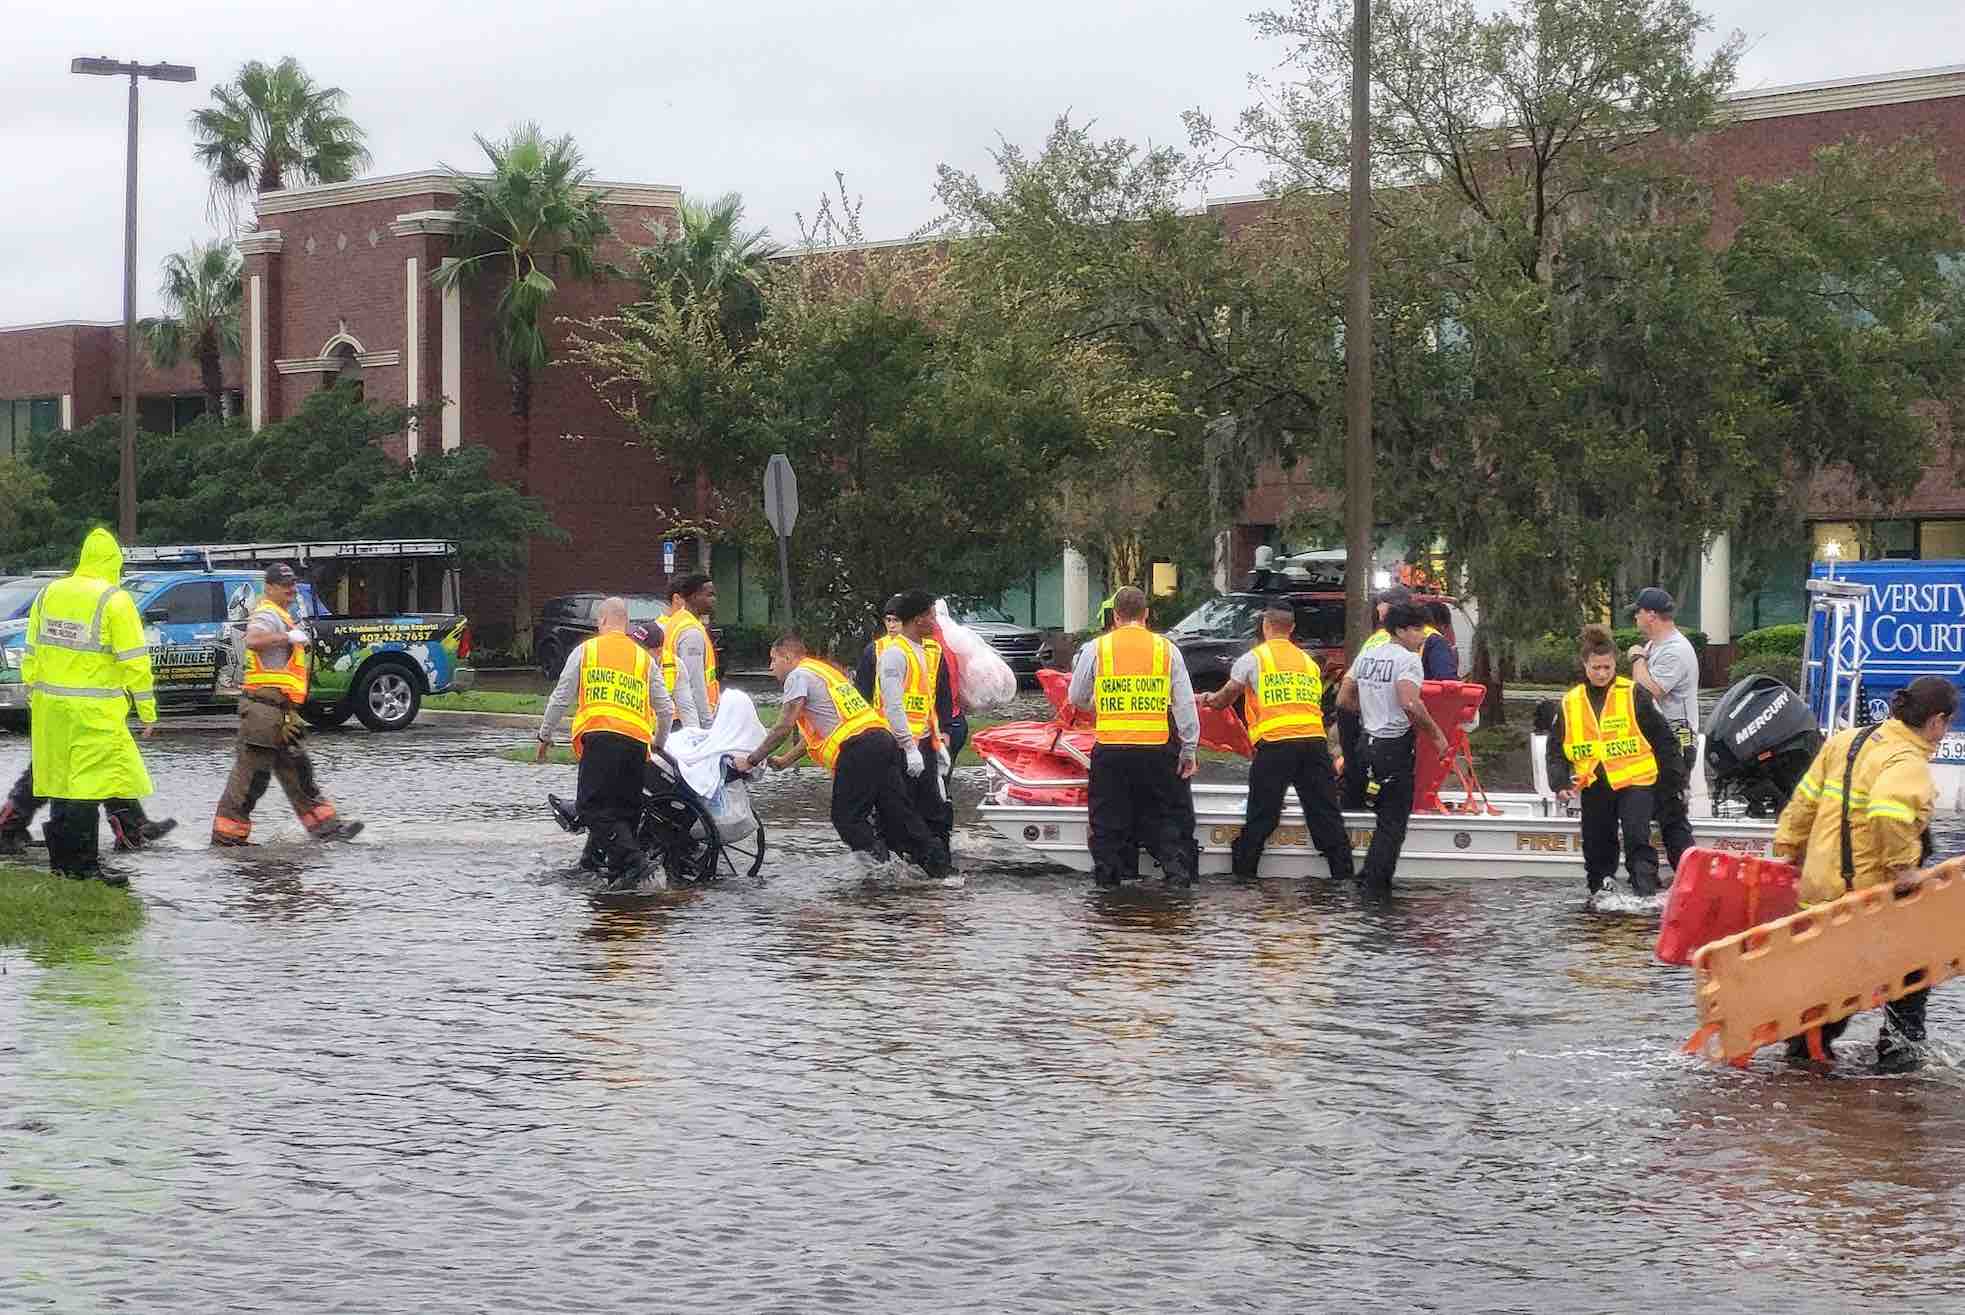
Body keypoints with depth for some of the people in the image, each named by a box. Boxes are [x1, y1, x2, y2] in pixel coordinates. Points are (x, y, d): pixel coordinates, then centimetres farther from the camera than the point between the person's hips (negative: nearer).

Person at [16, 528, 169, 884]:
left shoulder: (48, 594, 9)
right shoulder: (114, 601, -10)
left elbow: (31, 653, 13)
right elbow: (134, 661, -11)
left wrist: (33, 694, 22)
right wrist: (147, 712, -6)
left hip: (49, 707, 6)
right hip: (93, 712, -6)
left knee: (62, 781, 15)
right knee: (90, 785, -3)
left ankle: (61, 860, 22)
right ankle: (83, 865, -2)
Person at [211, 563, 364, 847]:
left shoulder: (281, 616, 22)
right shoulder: (267, 615, -12)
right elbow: (252, 640, -34)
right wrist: (288, 637, -37)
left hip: (280, 710, 11)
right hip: (265, 706, -11)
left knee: (296, 770, 12)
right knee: (252, 771, -7)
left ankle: (324, 824, 15)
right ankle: (227, 831, -3)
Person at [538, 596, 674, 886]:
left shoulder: (585, 651, 12)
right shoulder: (645, 658, 20)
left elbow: (561, 698, 11)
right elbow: (666, 709, 19)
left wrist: (545, 735, 23)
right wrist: (660, 743, 35)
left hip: (598, 736, -4)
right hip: (637, 740, 4)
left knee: (595, 807, -5)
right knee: (624, 807, 15)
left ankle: (632, 862, -20)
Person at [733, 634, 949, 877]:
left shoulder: (799, 676, 0)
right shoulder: (825, 671, 30)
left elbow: (784, 728, -5)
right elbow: (815, 732, 33)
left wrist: (751, 760, 4)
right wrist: (785, 760, 33)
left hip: (857, 748, -9)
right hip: (883, 738, 9)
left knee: (846, 818, 1)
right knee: (898, 812, 8)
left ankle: (877, 859, -10)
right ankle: (935, 858, 1)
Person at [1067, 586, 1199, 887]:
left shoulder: (1095, 649, 1)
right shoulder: (1166, 649, 2)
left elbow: (1077, 698, 11)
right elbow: (1185, 705, 1)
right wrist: (1189, 750, 5)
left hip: (1110, 747, 0)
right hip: (1157, 748, 0)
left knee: (1109, 817, 11)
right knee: (1170, 815, 10)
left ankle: (1108, 871, 11)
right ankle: (1177, 869, -3)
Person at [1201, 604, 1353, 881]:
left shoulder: (1253, 658, 6)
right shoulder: (1308, 661, 21)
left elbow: (1226, 697, 11)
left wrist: (1209, 700, 33)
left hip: (1275, 741, -3)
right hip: (1314, 738, 3)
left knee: (1261, 815, 3)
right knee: (1325, 811, 7)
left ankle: (1244, 870, 9)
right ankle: (1343, 870, 5)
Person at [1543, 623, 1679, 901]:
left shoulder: (1634, 695, -3)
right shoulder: (1570, 703, 6)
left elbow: (1663, 737, 1)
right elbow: (1556, 749, 11)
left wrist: (1675, 776, 0)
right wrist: (1560, 782, -3)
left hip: (1634, 782, -4)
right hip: (1594, 787, 4)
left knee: (1637, 841, -17)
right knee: (1597, 847, 11)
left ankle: (1646, 895, -19)